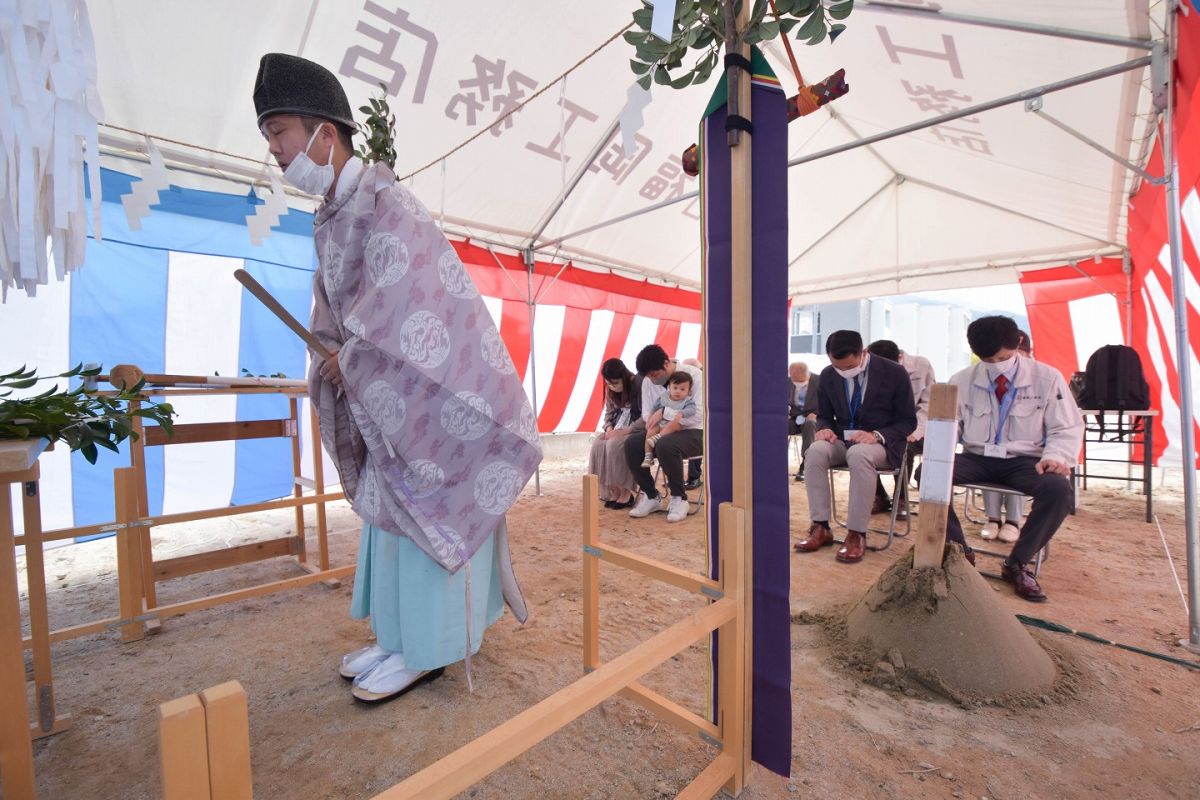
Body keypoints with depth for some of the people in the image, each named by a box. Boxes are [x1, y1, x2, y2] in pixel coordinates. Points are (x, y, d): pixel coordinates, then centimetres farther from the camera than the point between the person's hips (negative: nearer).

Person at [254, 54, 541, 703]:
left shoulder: (382, 200, -14)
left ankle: (426, 650, 16)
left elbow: (398, 298, -24)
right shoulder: (329, 218, 14)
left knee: (422, 512, -1)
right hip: (383, 395, 9)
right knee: (389, 511, 14)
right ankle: (398, 637, 31)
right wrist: (335, 355, 2)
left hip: (425, 393, -9)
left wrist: (350, 356, -12)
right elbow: (333, 308, 19)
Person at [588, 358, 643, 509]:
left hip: (636, 428, -7)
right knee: (598, 445, -20)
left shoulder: (639, 384, -16)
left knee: (615, 445, -32)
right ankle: (613, 491, -11)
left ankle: (625, 493, -17)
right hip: (618, 428, 7)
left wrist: (625, 431, -27)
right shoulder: (611, 389, 5)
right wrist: (609, 428, -8)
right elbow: (609, 413, 13)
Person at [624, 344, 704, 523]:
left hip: (694, 433, -5)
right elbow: (646, 413, 4)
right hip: (661, 431, 6)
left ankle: (679, 498, -13)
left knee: (665, 445, -37)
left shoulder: (694, 376, -13)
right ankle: (651, 496, -4)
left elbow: (698, 415, -21)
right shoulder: (648, 382, 2)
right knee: (631, 443, -20)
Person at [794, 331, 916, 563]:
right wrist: (825, 429, -13)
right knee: (816, 451, -30)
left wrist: (877, 435, -23)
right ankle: (820, 527, -21)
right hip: (842, 440, 4)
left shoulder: (894, 373, -8)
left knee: (859, 455, -39)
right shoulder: (828, 376, 1)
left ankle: (857, 534, -28)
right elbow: (824, 415, 12)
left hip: (882, 443, -3)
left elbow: (908, 421, -4)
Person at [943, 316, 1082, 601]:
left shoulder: (1047, 378, 0)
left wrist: (1055, 457, -18)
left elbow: (1067, 428, 3)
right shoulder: (962, 380, 3)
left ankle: (1016, 564, -12)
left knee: (1058, 488, -34)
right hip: (977, 458, 1)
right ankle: (959, 552, -14)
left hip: (1025, 461, 0)